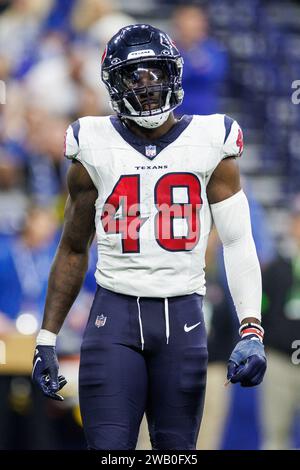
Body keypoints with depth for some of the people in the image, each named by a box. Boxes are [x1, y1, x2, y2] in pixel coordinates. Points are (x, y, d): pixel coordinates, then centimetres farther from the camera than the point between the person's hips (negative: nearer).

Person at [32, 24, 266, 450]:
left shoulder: (210, 146, 3)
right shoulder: (94, 150, 5)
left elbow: (239, 244, 0)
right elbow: (73, 250, 14)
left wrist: (252, 332, -12)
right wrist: (47, 338, 10)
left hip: (183, 318, 0)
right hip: (115, 315, 0)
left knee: (176, 448, 4)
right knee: (109, 448, -9)